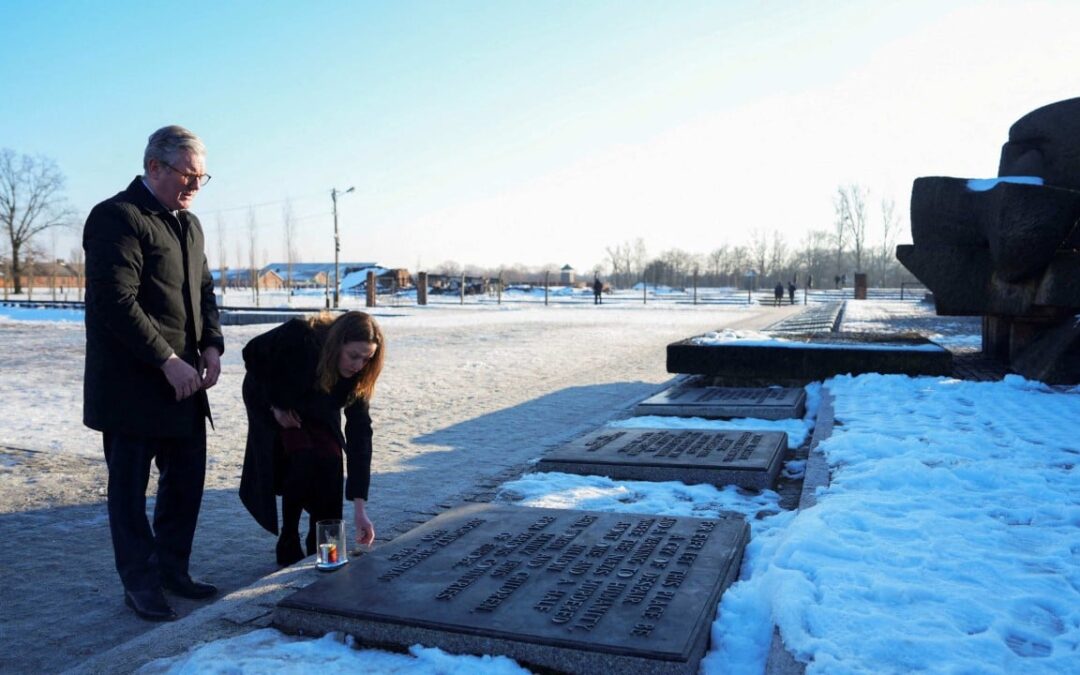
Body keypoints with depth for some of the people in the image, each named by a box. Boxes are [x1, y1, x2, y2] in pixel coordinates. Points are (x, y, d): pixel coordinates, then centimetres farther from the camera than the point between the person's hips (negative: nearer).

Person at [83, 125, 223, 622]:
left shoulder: (189, 224, 14)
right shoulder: (116, 218, -12)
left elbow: (204, 292, 17)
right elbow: (117, 302, -19)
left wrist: (211, 346, 1)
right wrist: (168, 362, -20)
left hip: (183, 383, 8)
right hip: (132, 385, -8)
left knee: (187, 478, 13)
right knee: (130, 487, 7)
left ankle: (172, 569, 30)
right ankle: (140, 583, 20)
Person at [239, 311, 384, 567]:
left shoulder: (357, 376, -27)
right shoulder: (298, 336, -38)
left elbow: (359, 433, -28)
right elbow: (253, 353, -19)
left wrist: (359, 507, -31)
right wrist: (275, 406, -18)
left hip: (315, 411, 3)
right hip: (271, 404, -3)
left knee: (330, 459, -19)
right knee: (302, 458, -23)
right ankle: (288, 544, -4)